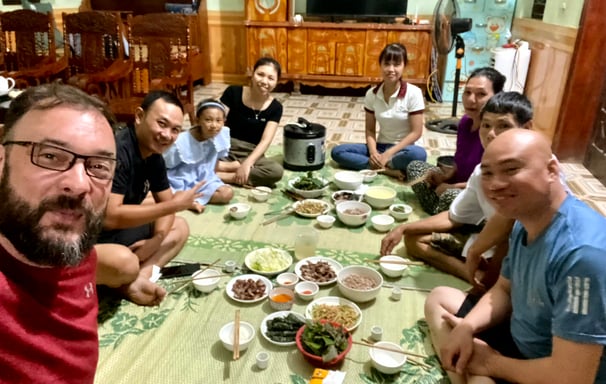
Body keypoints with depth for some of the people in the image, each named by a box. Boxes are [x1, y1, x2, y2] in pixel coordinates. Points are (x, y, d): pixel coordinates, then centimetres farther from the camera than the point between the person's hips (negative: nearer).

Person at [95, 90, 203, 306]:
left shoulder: (154, 156, 1)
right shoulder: (117, 151, -27)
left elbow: (164, 201, 10)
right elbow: (109, 217, -32)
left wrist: (158, 238, -11)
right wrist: (173, 205, -25)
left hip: (118, 231, 9)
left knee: (180, 227, 7)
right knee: (124, 262, -37)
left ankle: (138, 280, -13)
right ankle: (127, 281, -1)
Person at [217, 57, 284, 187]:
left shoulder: (275, 107, -2)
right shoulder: (233, 92, -3)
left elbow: (265, 140, -11)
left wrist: (247, 163, -26)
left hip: (251, 155, 1)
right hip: (225, 149, -1)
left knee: (277, 171, -32)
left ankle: (219, 176, -25)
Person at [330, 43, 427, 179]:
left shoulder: (413, 93, -12)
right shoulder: (371, 94, -2)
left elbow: (416, 132, -12)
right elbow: (370, 130, 3)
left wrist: (388, 154, -19)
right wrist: (373, 152, -17)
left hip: (402, 149, -4)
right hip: (380, 147, 4)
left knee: (418, 154, -39)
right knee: (337, 152, -16)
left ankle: (378, 166, -19)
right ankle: (386, 169, -24)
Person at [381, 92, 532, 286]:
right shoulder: (482, 171, 0)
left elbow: (508, 220, -36)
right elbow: (452, 218, 10)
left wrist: (473, 254, -22)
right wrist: (403, 228, 2)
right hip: (495, 246, 8)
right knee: (414, 239, 5)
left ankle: (490, 281, -15)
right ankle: (482, 277, -9)